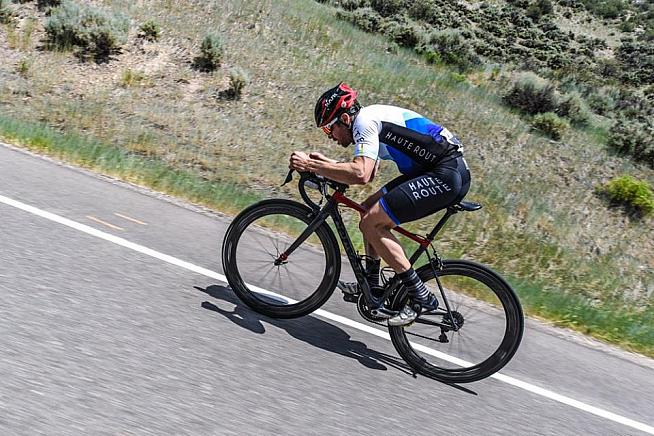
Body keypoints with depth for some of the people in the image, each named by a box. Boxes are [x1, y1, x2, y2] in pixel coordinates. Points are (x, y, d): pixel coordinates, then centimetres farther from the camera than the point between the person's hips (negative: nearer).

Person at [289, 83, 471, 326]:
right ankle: (372, 285, 22)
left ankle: (421, 297, -7)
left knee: (371, 222, -12)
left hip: (446, 175, -11)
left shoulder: (364, 120, -11)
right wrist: (327, 164, 22)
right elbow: (368, 171, 30)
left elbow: (361, 175, -26)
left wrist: (311, 165, -18)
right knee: (369, 209, 14)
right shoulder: (373, 118, 20)